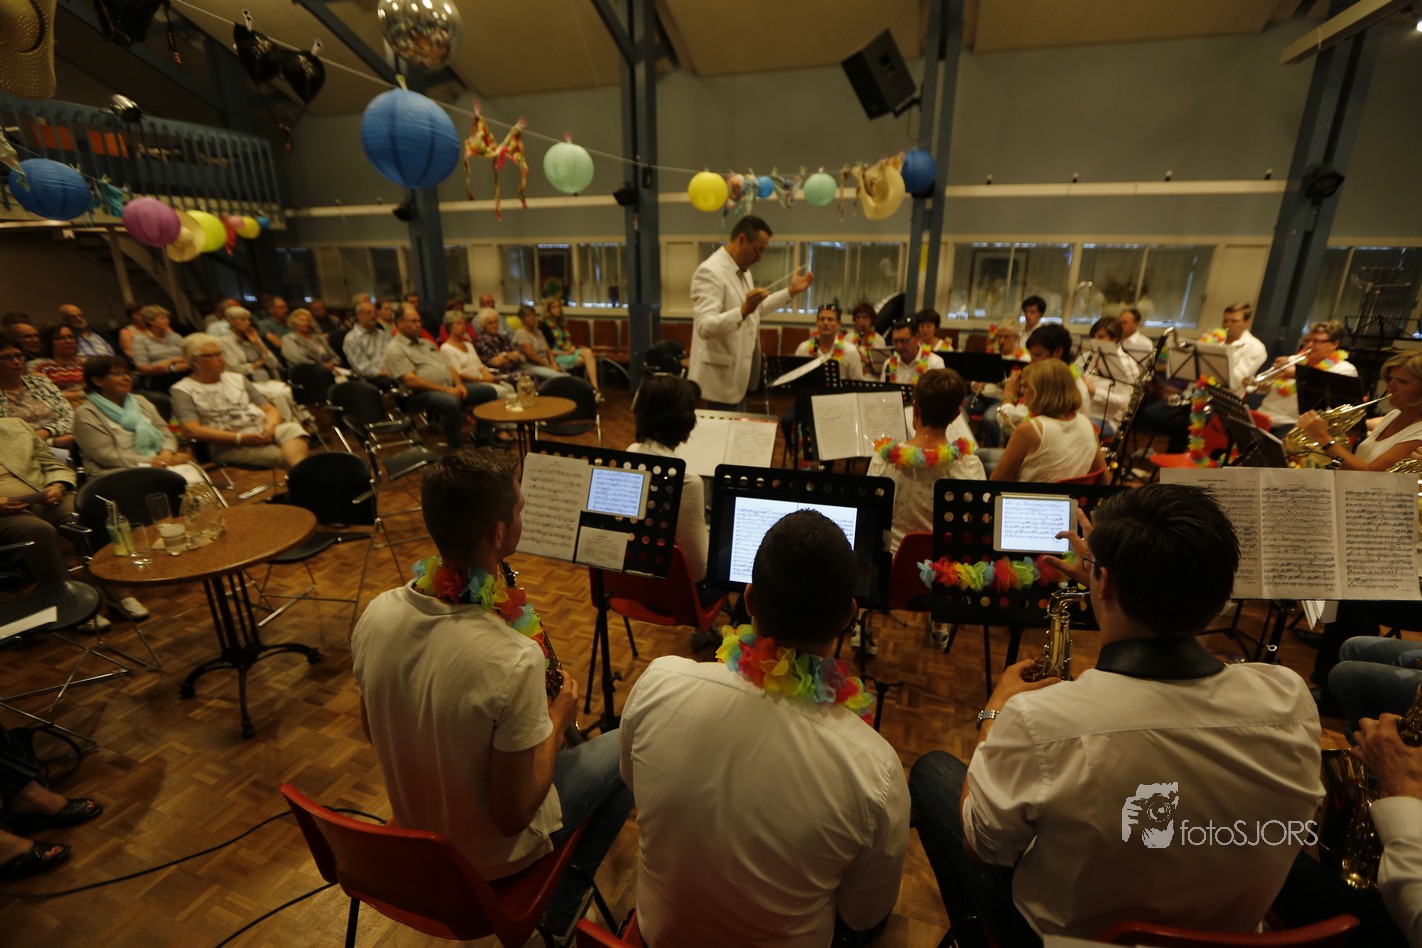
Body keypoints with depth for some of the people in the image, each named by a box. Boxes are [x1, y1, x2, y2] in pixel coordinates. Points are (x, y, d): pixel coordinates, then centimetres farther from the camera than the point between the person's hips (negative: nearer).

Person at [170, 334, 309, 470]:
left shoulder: (237, 378, 26)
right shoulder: (182, 390, 11)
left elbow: (271, 410, 19)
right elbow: (191, 430, -4)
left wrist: (270, 428, -6)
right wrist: (240, 438, -15)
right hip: (229, 445, -3)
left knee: (292, 429, -35)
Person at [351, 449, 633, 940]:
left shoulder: (375, 615, -19)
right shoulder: (515, 660, -38)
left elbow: (372, 728, -1)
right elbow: (513, 816, -26)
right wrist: (557, 720, -11)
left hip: (410, 832, 6)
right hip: (490, 855, -5)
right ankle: (565, 904, 26)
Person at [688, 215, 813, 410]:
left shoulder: (743, 269, 11)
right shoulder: (710, 272, -19)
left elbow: (756, 309, 25)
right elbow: (704, 326, -30)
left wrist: (791, 291, 22)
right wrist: (743, 311, -44)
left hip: (739, 375, 10)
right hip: (721, 378, -10)